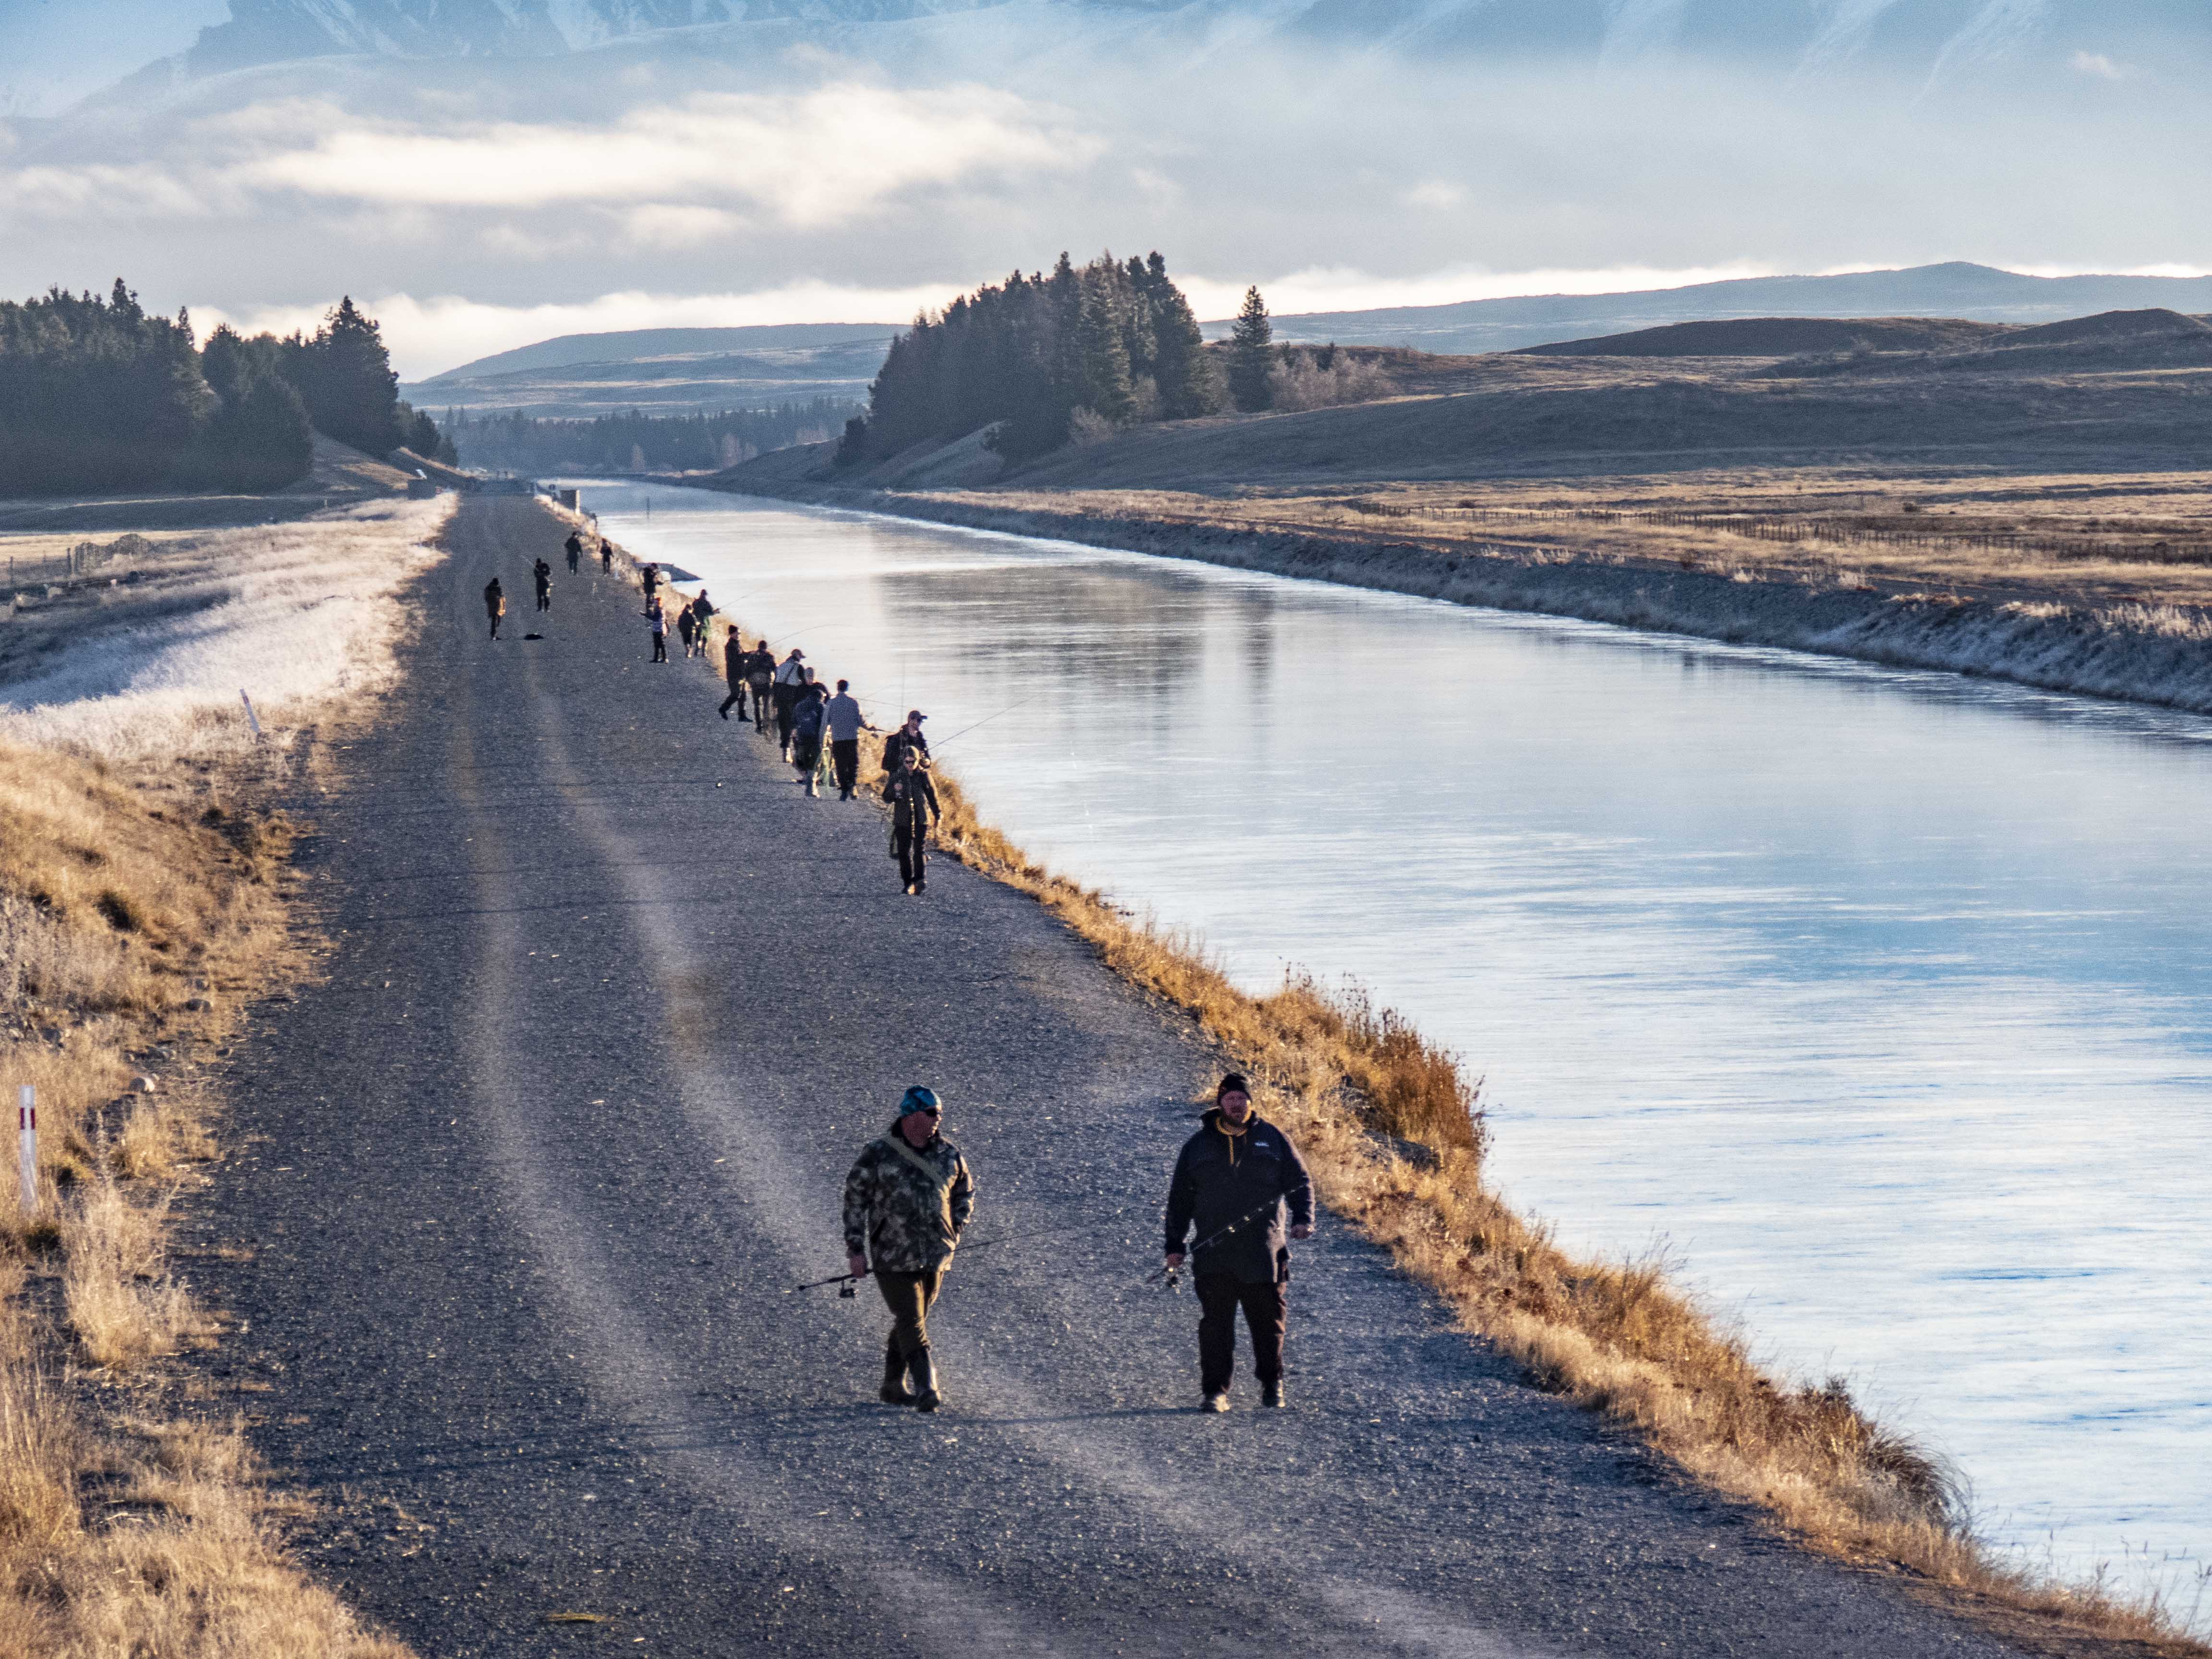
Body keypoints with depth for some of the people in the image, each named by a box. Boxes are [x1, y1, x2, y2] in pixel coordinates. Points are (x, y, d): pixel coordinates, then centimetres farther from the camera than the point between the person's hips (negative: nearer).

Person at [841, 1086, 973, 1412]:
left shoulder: (949, 1156, 6)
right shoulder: (877, 1156, -7)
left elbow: (966, 1190, 22)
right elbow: (855, 1201, -2)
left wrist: (954, 1231, 11)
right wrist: (856, 1250, -6)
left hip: (936, 1258, 5)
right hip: (894, 1259, -5)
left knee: (911, 1322, 14)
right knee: (912, 1325, -10)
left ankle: (893, 1387, 26)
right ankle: (927, 1390, -14)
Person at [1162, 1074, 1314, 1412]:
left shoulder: (1272, 1139, 9)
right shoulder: (1199, 1145, 10)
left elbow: (1300, 1183, 11)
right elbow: (1180, 1199, 14)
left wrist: (1303, 1219, -6)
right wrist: (1174, 1245, 8)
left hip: (1263, 1252, 0)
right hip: (1214, 1255, 0)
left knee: (1268, 1320, 6)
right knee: (1215, 1322, -5)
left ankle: (1272, 1384, 23)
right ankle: (1215, 1391, -2)